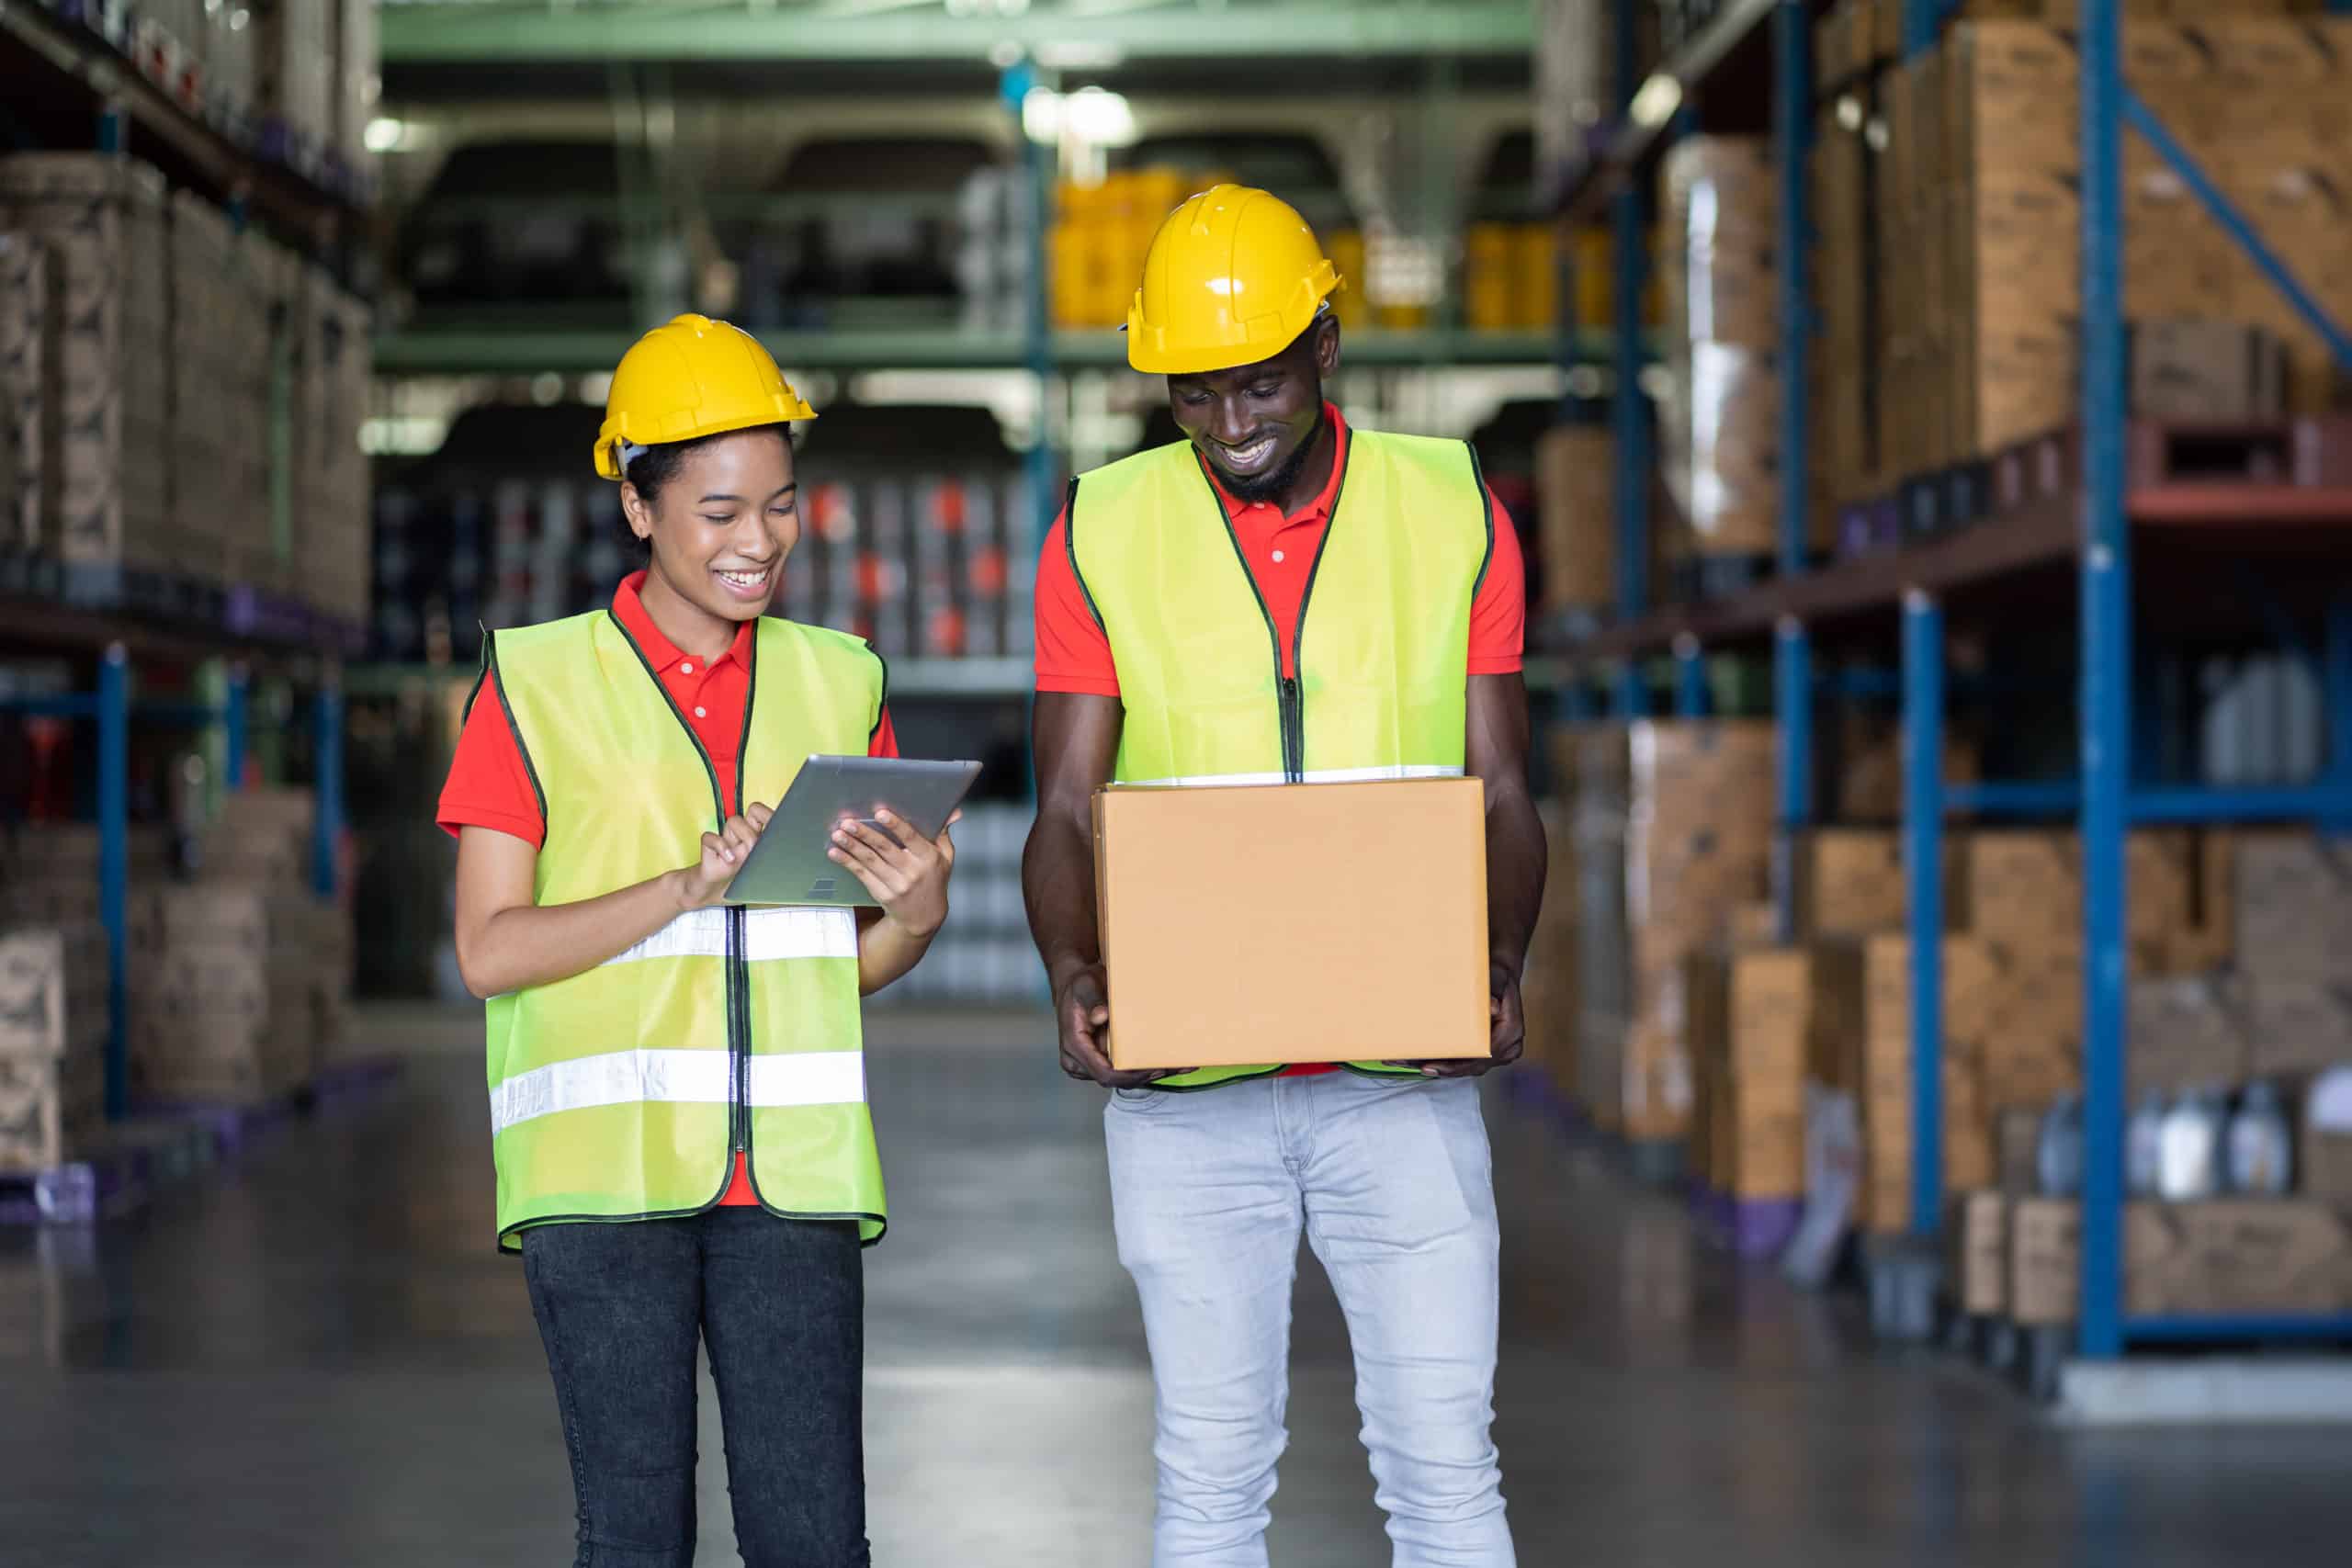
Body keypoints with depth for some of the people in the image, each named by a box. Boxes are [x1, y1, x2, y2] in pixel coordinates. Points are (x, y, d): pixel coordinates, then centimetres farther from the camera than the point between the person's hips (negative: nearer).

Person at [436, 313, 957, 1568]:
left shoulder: (838, 684, 14)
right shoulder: (536, 686, 3)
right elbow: (490, 951, -3)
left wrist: (913, 917, -4)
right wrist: (686, 887, -15)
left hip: (788, 1174, 3)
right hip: (604, 1170, -2)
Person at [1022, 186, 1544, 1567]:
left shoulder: (1453, 515, 4)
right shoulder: (1106, 534, 3)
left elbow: (1502, 795, 4)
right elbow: (1068, 813, 1)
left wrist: (1498, 967, -14)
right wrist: (1075, 979, -18)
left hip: (1405, 1073, 0)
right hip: (1186, 1087, 0)